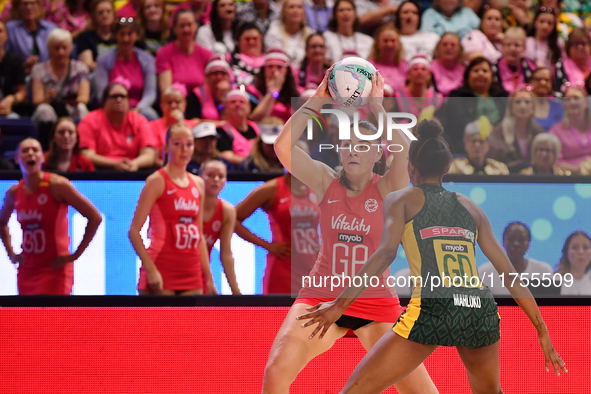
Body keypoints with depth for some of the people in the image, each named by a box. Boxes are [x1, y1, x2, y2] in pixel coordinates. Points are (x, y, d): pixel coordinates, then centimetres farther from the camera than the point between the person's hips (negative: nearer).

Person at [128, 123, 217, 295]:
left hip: (191, 274, 6)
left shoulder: (198, 184, 15)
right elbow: (134, 231, -6)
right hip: (160, 273, -5)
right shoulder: (157, 181, -2)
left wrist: (209, 278, 15)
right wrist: (151, 269, -16)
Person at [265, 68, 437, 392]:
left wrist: (376, 106, -19)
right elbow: (283, 147, -13)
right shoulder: (325, 183, 1)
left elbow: (404, 150, -24)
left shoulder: (387, 189, -3)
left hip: (377, 305, -1)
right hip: (322, 297, 1)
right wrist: (317, 101, -15)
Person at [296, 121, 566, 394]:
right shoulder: (470, 207, 23)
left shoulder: (401, 200, 13)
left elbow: (386, 252, -6)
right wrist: (542, 330, 21)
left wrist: (340, 305, -13)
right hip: (482, 312, 4)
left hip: (431, 310, -4)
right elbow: (508, 272, 19)